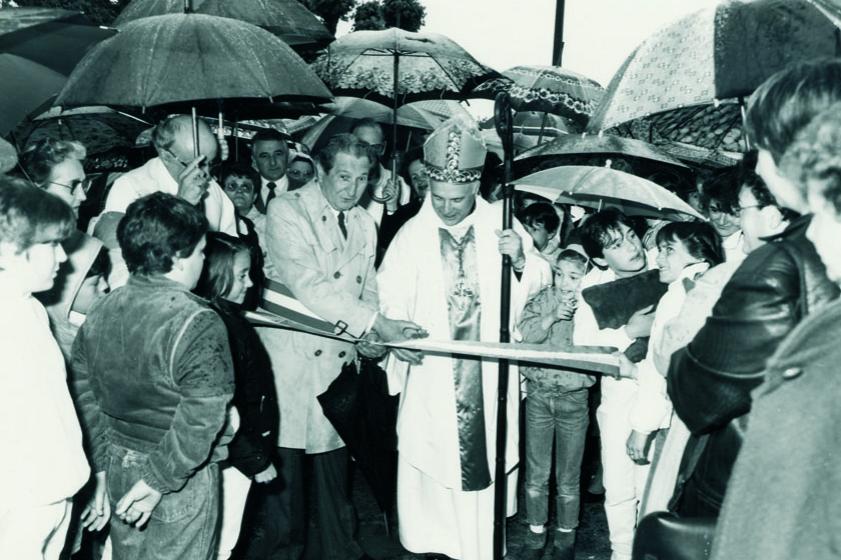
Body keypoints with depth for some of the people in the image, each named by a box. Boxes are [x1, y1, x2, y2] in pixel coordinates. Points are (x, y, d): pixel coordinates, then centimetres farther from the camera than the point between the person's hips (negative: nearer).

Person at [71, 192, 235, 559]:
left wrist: (103, 462, 12)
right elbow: (199, 422, -26)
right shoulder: (199, 325, -22)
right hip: (182, 482, -6)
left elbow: (84, 396, 5)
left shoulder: (100, 313, -2)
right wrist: (159, 479, -16)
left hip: (119, 467, 6)